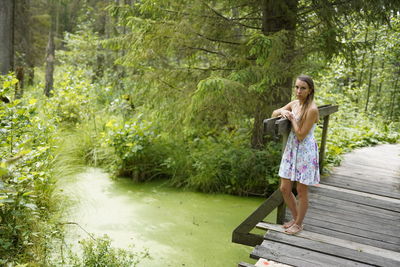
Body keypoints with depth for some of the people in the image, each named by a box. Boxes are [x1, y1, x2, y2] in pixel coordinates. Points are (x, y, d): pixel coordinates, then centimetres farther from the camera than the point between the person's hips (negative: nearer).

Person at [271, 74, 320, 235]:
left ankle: (299, 223, 26)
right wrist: (282, 111, -6)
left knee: (301, 191, 7)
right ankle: (295, 218, 33)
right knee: (284, 188, 12)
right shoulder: (294, 103, 3)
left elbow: (301, 135, -20)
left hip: (305, 152, -7)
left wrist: (292, 118, -13)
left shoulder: (312, 109, -20)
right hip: (291, 149, 8)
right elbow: (274, 114, 15)